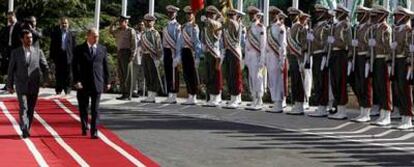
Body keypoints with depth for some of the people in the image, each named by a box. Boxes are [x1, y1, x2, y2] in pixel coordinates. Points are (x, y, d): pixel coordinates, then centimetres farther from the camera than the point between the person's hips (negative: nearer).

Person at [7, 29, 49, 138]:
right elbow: (11, 70, 6)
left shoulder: (38, 51, 5)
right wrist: (10, 85, 4)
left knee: (31, 109, 8)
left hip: (34, 86, 2)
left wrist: (46, 80, -7)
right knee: (23, 108, -12)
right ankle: (25, 130, -16)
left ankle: (27, 129, 20)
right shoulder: (16, 52, 2)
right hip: (21, 86, -2)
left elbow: (45, 67, 7)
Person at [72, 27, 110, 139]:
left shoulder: (102, 49, 6)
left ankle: (94, 131, -1)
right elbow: (75, 66, -4)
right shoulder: (79, 49, 0)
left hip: (97, 83, 1)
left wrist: (107, 82, 8)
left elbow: (105, 66, 10)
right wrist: (76, 81, -12)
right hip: (83, 84, -1)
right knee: (83, 108, 10)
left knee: (95, 109, -3)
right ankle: (84, 128, 28)